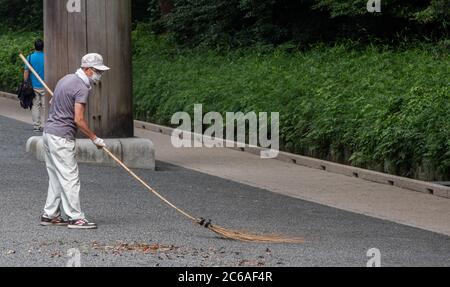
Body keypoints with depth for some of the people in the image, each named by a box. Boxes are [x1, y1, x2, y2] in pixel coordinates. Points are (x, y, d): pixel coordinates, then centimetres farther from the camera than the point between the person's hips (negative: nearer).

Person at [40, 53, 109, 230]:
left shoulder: (67, 79, 13)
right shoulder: (82, 88, -16)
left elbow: (53, 102, 27)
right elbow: (78, 119, -21)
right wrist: (95, 139, -13)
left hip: (49, 133, 10)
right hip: (62, 137, -10)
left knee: (56, 178, 13)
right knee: (70, 178, -7)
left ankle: (50, 215, 15)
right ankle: (75, 218, -6)